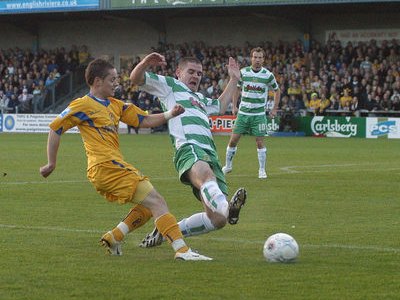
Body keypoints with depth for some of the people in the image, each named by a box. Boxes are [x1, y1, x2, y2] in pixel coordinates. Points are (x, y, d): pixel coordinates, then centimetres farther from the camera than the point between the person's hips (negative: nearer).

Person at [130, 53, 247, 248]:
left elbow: (220, 106, 61)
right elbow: (136, 79, 12)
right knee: (206, 174, -44)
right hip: (189, 148, -8)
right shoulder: (169, 85, 21)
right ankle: (226, 207, -76)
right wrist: (146, 63, -8)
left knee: (217, 220, -6)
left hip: (210, 154, 8)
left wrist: (233, 80, 58)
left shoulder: (200, 99, 42)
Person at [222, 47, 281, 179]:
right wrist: (234, 106, 9)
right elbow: (237, 88, 15)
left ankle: (262, 170, 6)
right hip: (243, 112, 2)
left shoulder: (268, 75, -4)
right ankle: (228, 166, 17)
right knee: (233, 139, 0)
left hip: (259, 114, -2)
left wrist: (274, 109, 7)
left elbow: (277, 91, 11)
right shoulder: (243, 72, 0)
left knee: (260, 142, -5)